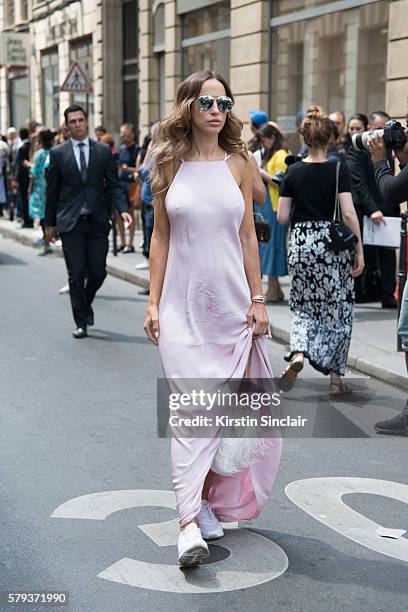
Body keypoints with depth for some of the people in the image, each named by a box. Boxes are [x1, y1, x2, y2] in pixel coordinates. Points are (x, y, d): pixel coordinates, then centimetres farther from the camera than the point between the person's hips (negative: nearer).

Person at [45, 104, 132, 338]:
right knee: (76, 274, -1)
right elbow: (52, 191, 7)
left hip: (98, 222, 1)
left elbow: (113, 185, 4)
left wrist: (123, 209, -12)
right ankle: (82, 322, 10)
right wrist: (50, 223, 7)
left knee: (98, 272, 3)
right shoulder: (58, 153, 3)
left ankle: (85, 302, 33)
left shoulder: (103, 151, 6)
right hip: (70, 223, -1)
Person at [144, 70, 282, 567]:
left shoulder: (238, 164, 5)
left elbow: (248, 236, 6)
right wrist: (153, 302, 2)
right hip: (183, 303, -1)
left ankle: (211, 497, 26)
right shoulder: (169, 164, 3)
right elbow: (160, 237, 6)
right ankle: (190, 522, -10)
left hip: (231, 301, 2)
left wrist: (258, 300, 2)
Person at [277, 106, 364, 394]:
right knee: (337, 308, 10)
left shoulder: (294, 171, 1)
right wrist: (359, 251, -8)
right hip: (333, 243, -2)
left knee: (305, 306, 17)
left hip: (301, 243, 2)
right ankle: (336, 376, 14)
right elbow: (348, 213, -13)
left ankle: (298, 354, -10)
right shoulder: (339, 169, -7)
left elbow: (282, 217, 1)